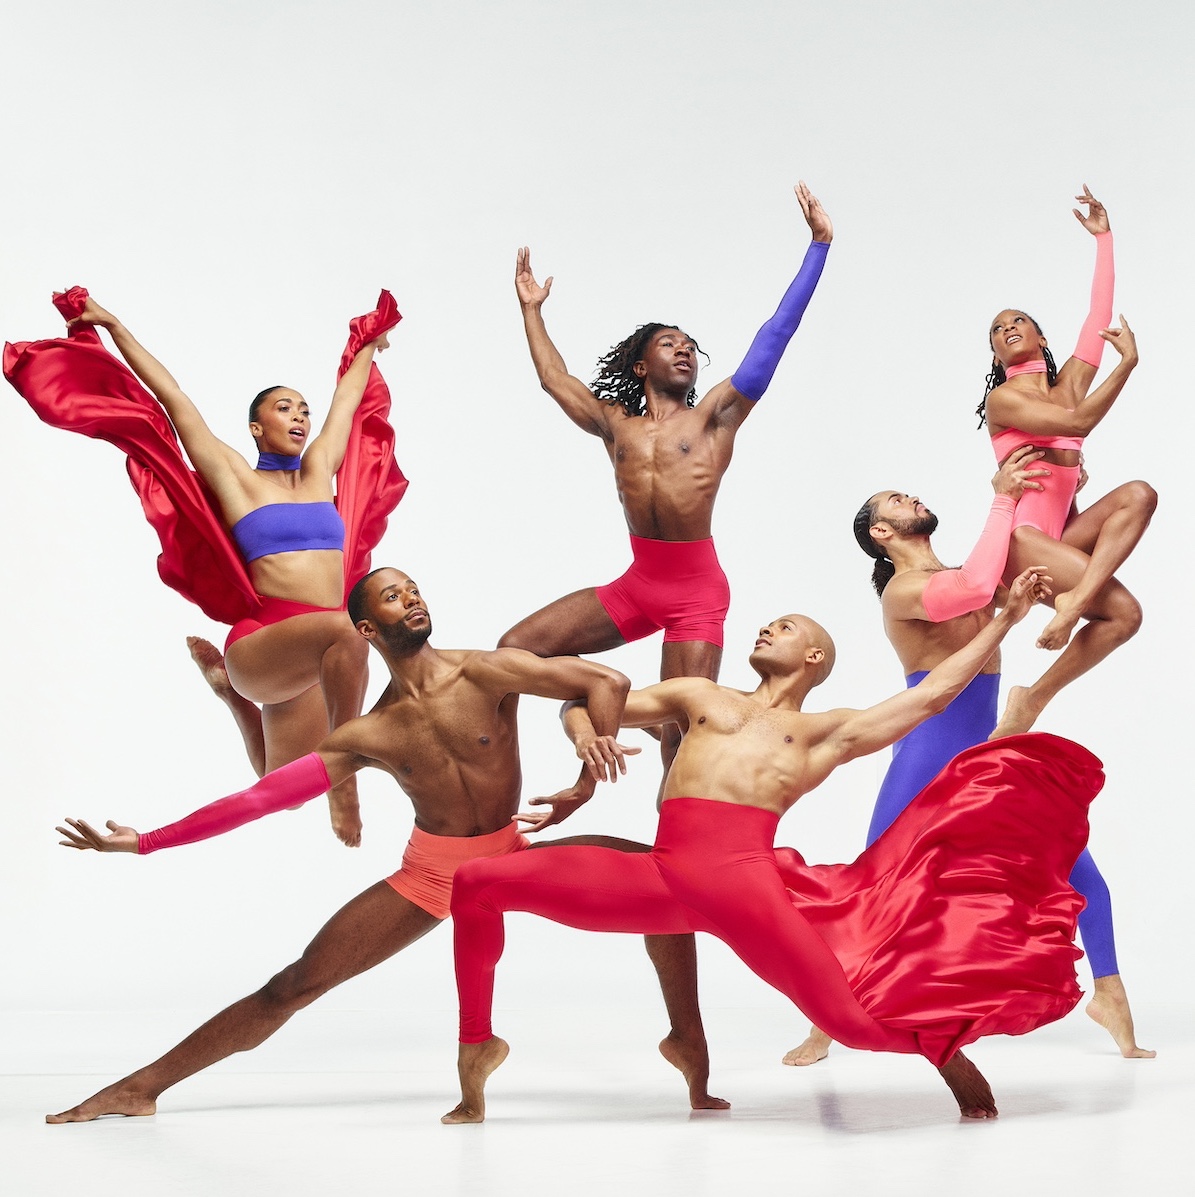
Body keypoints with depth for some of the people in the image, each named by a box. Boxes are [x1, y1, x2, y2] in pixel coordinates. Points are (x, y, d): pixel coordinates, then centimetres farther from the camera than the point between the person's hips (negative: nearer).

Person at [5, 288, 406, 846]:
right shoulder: (235, 480, 4)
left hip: (312, 656, 6)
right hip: (259, 644, -6)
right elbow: (171, 397, 6)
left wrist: (369, 343, 44)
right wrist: (113, 327, 8)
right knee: (345, 628, -38)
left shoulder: (319, 470, 16)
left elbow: (349, 397, 30)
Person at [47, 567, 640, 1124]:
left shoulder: (486, 673, -14)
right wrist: (145, 841, -8)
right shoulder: (366, 736, -6)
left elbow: (608, 680, -16)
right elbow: (260, 796, -6)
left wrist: (593, 769, -32)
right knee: (294, 985, -4)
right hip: (427, 872, 0)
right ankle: (141, 1087, 6)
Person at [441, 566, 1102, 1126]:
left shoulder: (828, 733, 25)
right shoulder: (700, 695, 30)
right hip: (662, 875, 2)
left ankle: (940, 1048, 20)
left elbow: (931, 694, 22)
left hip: (745, 873, -2)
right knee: (477, 882, -9)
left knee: (851, 1018, -15)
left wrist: (1005, 618, 24)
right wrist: (588, 739, 6)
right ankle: (477, 1043, 7)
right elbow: (581, 704, 30)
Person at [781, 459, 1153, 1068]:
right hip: (927, 756, -7)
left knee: (1082, 873, 2)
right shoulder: (901, 590, -8)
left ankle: (1109, 995, 14)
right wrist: (1002, 498, -21)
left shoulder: (962, 578, 16)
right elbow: (973, 589, -28)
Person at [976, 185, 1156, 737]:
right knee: (1124, 611, -19)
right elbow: (1077, 423, -14)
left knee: (1138, 495, -20)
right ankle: (1033, 698, -10)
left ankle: (1074, 600, -32)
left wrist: (1104, 238, 10)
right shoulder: (1002, 401, -1)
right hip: (1019, 533, -6)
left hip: (1061, 536, 7)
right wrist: (1128, 361, -11)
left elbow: (1100, 318, 10)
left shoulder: (1067, 385, 17)